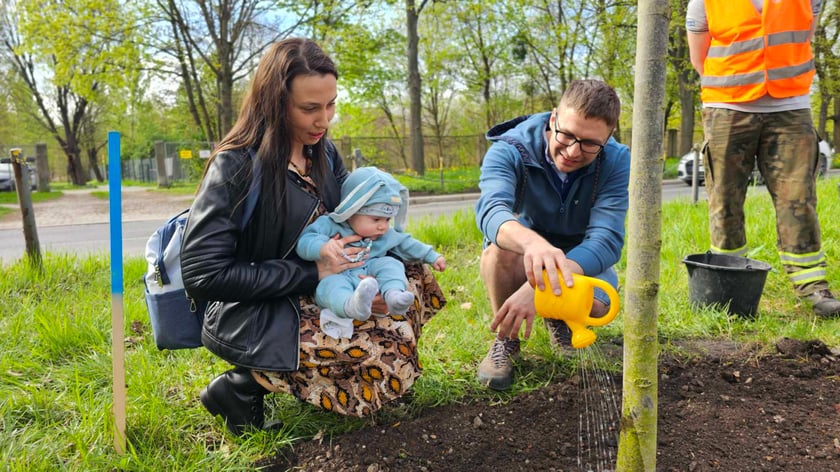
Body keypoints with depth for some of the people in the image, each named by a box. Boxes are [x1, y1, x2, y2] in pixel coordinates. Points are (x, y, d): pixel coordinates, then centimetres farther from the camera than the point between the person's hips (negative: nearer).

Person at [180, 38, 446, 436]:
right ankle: (250, 383, -8)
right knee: (394, 359, -20)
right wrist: (312, 273, -22)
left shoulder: (323, 153, 3)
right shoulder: (236, 166, -19)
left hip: (320, 295, 8)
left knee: (419, 278, 0)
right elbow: (202, 275, -22)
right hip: (251, 317, -8)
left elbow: (361, 224, 10)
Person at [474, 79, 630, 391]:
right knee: (500, 247, -35)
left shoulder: (616, 161, -23)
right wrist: (532, 242, -72)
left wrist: (538, 286, -51)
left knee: (596, 305, -30)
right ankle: (505, 339, -11)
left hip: (580, 259, 2)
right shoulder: (510, 150, -26)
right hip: (520, 259, -1)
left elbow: (606, 239, -34)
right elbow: (490, 209, -47)